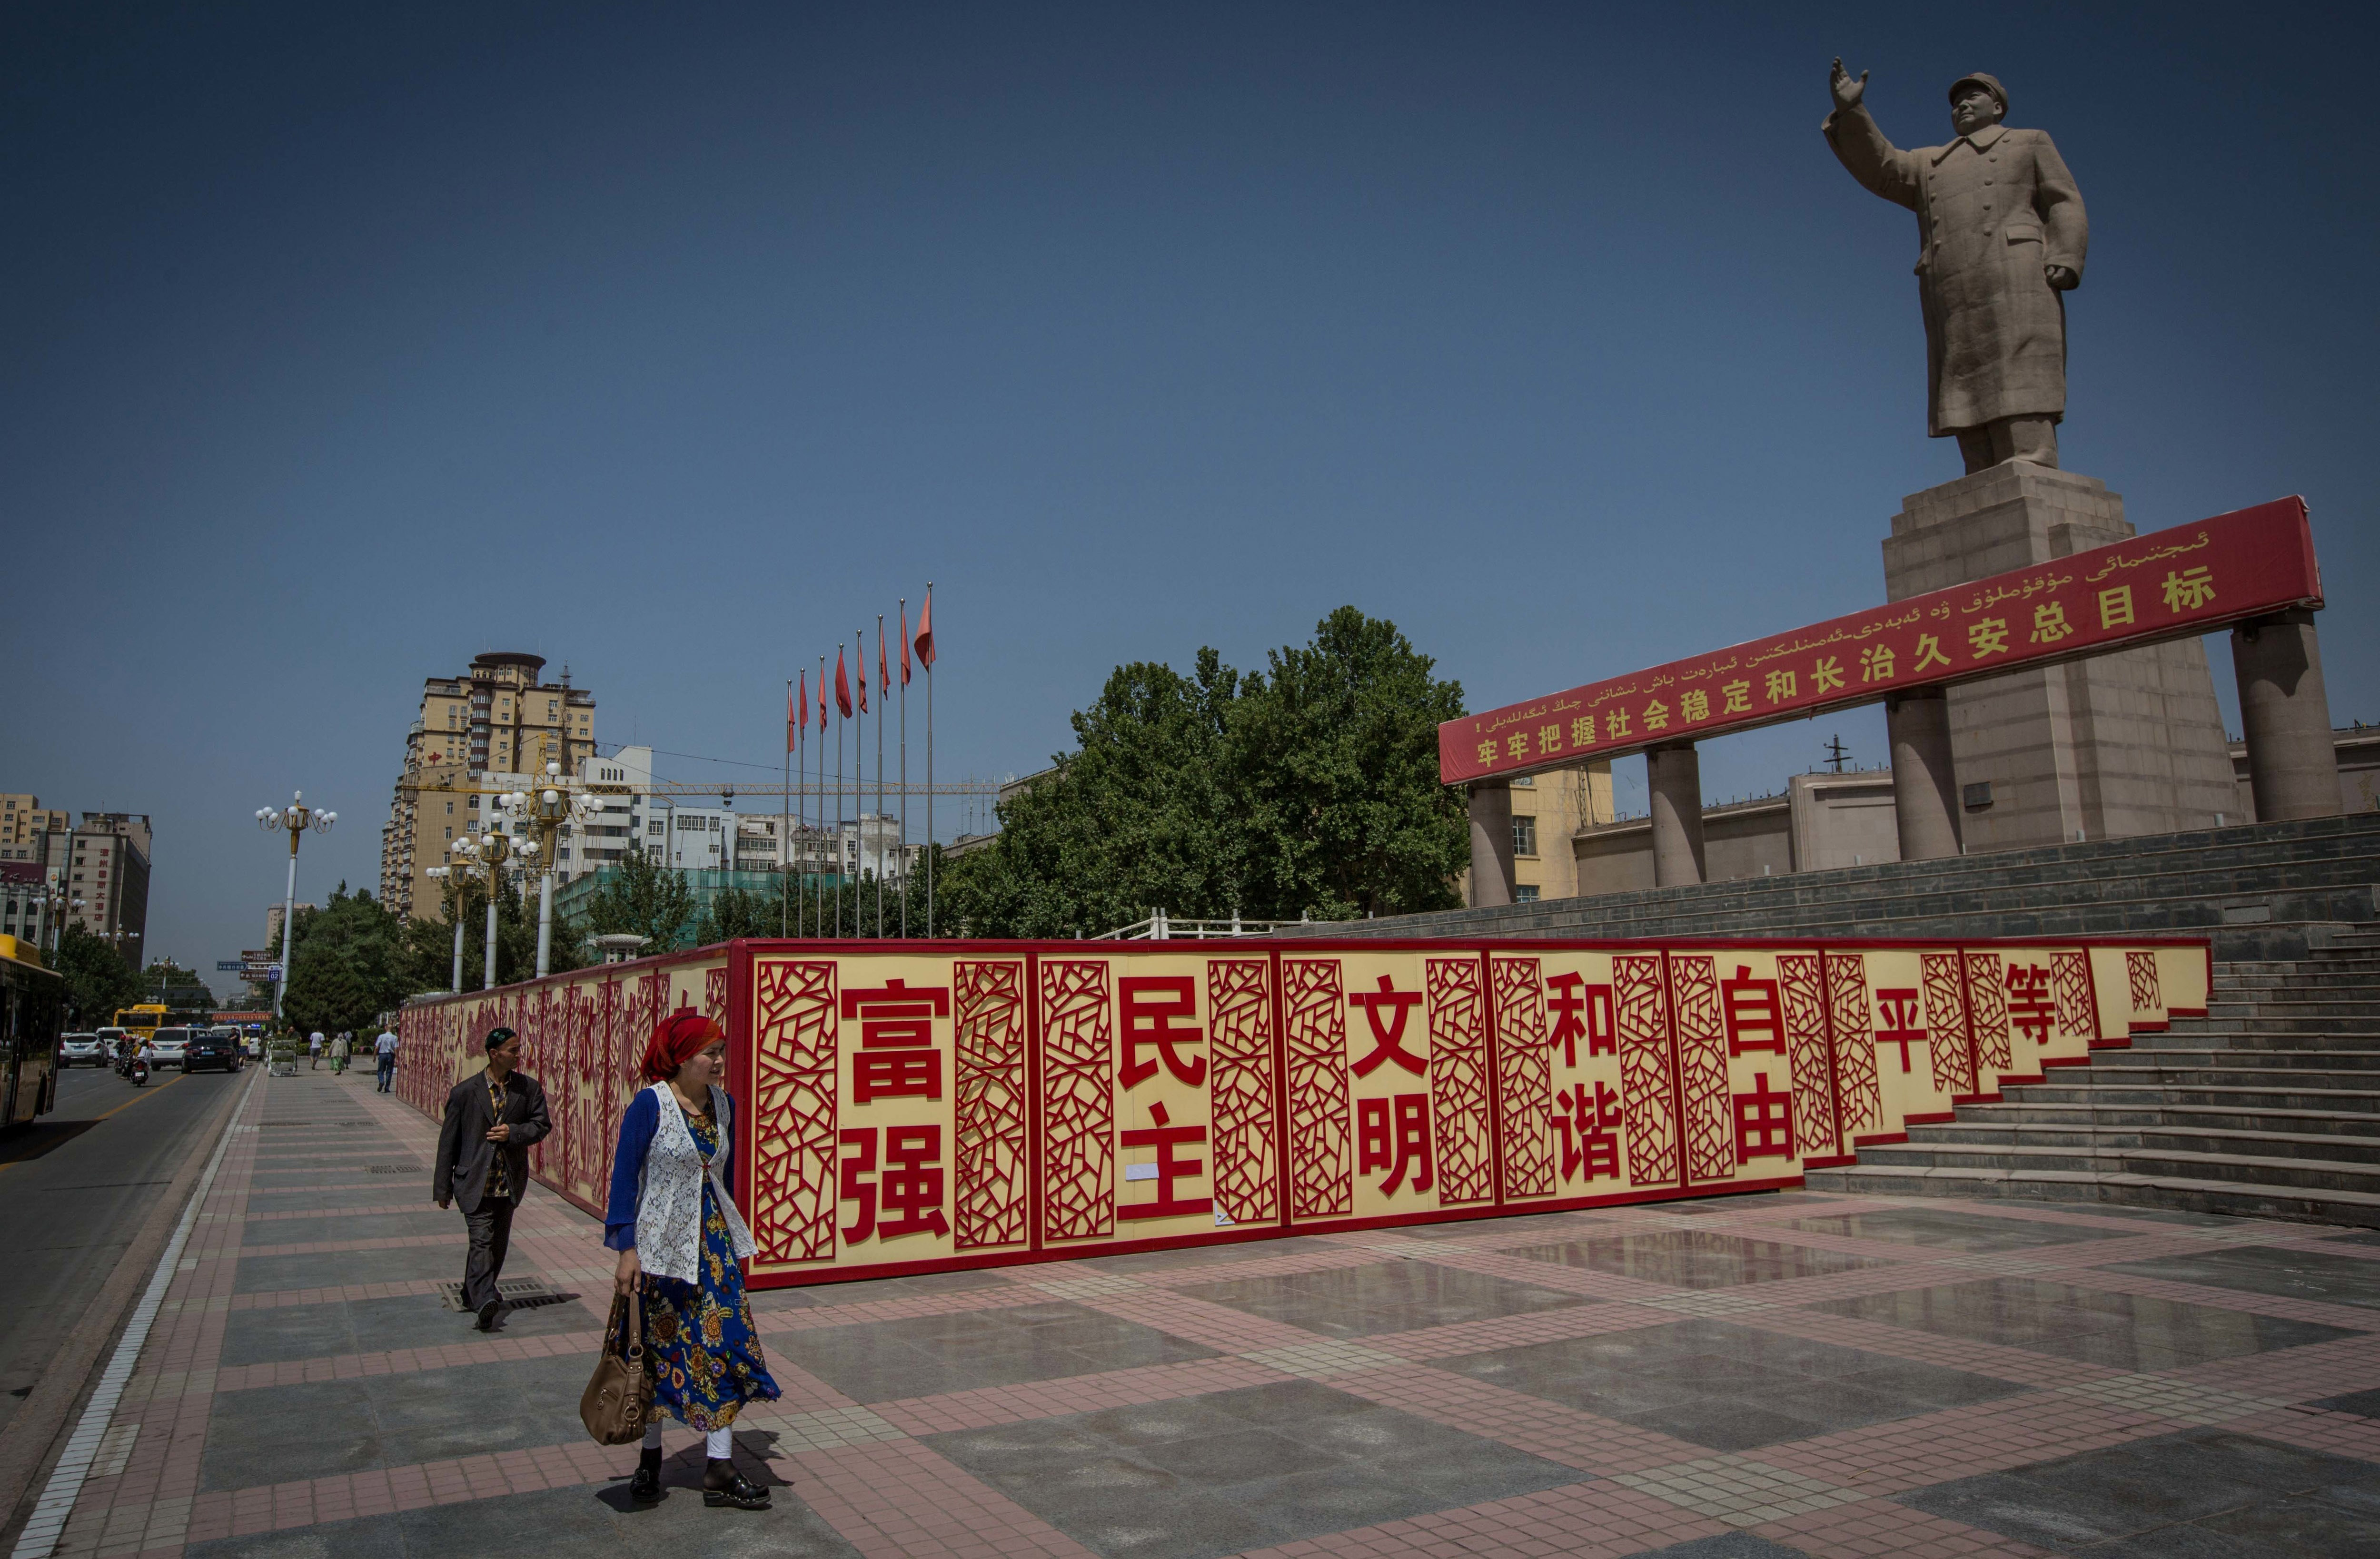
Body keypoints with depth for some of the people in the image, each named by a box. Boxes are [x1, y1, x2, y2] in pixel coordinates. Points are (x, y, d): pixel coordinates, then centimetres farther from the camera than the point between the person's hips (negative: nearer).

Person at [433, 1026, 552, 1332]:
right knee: (482, 1240, -16)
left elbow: (542, 1124, 6)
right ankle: (485, 1302, -25)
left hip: (509, 1182, 4)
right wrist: (442, 1188, 1)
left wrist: (513, 1133, -14)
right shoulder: (465, 1092, -5)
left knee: (499, 1243, 13)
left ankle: (472, 1295, 33)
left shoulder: (529, 1088, 2)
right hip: (474, 1181, -4)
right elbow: (448, 1142, 0)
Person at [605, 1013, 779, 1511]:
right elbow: (624, 1176, -11)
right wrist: (627, 1248, -15)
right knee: (660, 1350, 7)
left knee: (726, 1343, -1)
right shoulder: (650, 1104, -12)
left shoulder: (722, 1104, 4)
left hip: (713, 1239, 5)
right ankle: (650, 1459, 28)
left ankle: (720, 1473, 6)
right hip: (661, 1243, -5)